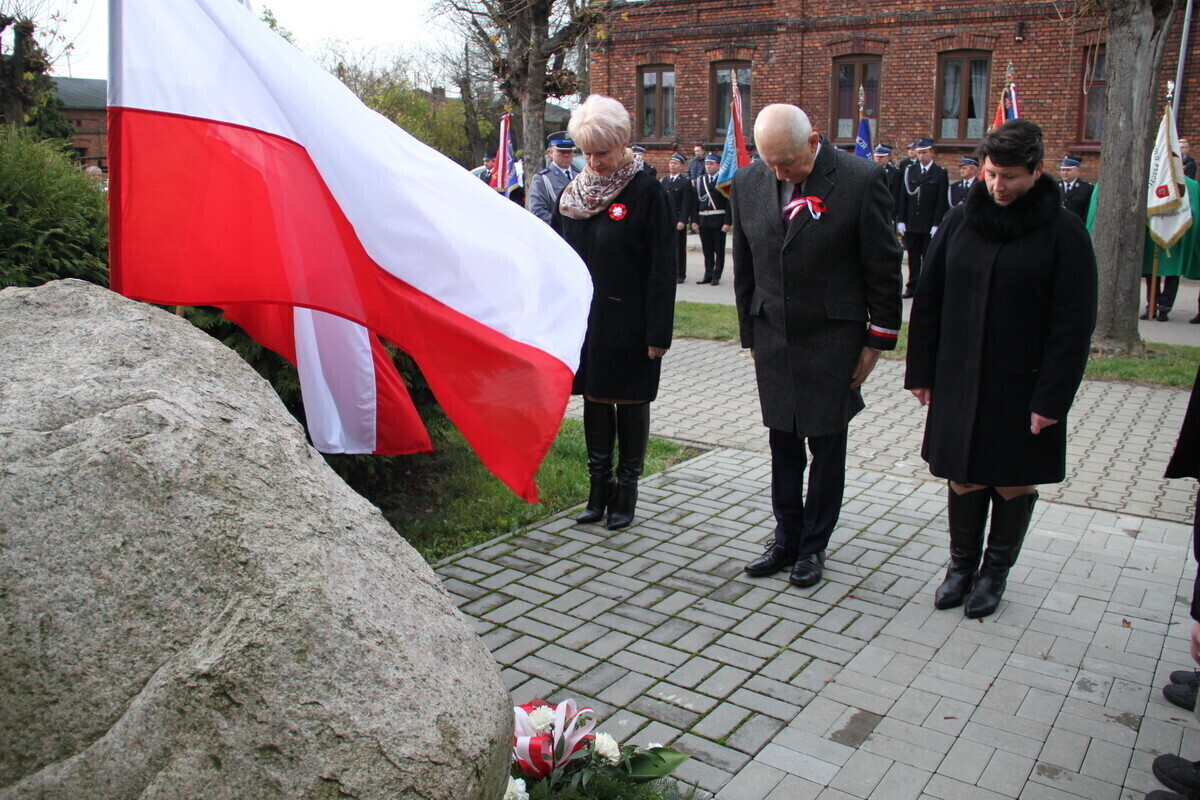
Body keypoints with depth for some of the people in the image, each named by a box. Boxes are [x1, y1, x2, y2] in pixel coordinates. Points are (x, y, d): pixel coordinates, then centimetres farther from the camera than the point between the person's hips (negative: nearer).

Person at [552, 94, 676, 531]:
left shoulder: (647, 192, -10)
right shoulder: (574, 191, 6)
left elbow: (662, 269, -11)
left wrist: (658, 332, -14)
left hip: (629, 324, -5)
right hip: (583, 319, 5)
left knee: (630, 404, 7)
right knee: (594, 400, 12)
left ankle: (626, 492, 21)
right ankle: (599, 488, 25)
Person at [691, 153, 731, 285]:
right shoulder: (699, 180, 10)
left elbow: (728, 203, -7)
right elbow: (695, 202, 9)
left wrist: (727, 222, -13)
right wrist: (694, 220, 2)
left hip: (718, 220, -4)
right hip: (703, 220, 4)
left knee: (719, 250, 2)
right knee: (707, 250, 10)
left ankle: (716, 276, 7)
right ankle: (708, 275, 17)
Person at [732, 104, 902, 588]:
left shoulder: (861, 180, -11)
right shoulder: (748, 183, 1)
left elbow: (883, 269, -5)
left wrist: (878, 340, -4)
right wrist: (750, 334, 10)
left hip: (833, 339, -3)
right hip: (773, 339, 4)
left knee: (826, 447, 7)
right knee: (783, 445, 11)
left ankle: (813, 546, 21)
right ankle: (786, 540, 25)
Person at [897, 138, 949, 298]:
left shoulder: (940, 172, -1)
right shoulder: (910, 170, 8)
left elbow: (941, 201, -4)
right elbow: (903, 196, 7)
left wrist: (936, 224, -10)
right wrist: (901, 220, 0)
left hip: (929, 225, -3)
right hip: (911, 223, 3)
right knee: (913, 257, 7)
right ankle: (913, 285, 14)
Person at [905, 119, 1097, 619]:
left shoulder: (1063, 232, -7)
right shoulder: (960, 221, 2)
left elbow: (1073, 324, -8)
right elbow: (928, 301, 6)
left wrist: (1052, 396, -13)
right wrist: (921, 372, 3)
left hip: (1022, 389, -2)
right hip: (959, 382, 3)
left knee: (1014, 483, 9)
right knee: (963, 478, 10)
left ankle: (995, 570, 27)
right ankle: (961, 565, 28)